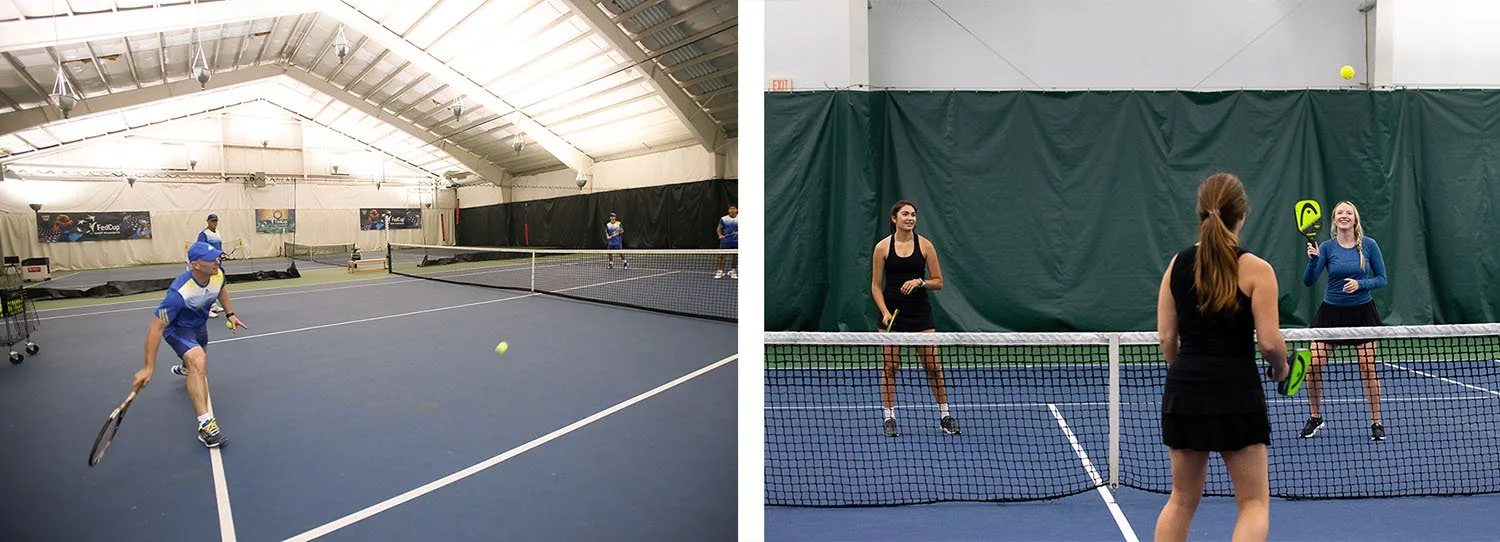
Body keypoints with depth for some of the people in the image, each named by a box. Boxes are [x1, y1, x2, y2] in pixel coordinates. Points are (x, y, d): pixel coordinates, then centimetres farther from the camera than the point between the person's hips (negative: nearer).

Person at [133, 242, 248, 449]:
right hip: (177, 328, -7)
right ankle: (205, 424, -36)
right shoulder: (179, 293, -39)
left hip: (199, 324, 7)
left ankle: (183, 368, 69)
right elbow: (156, 328, -33)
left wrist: (230, 314, 0)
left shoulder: (218, 275, -21)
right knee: (198, 362, -34)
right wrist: (149, 367, -33)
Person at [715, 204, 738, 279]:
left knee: (735, 256, 7)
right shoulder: (723, 219, 0)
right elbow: (719, 228, 9)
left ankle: (733, 272, 21)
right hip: (725, 241, -1)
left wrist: (738, 233, -15)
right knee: (721, 255, -4)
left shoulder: (739, 218, 0)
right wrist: (720, 235, -9)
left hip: (735, 242, 1)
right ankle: (719, 271, 4)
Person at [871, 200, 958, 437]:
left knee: (933, 365, 1)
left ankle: (944, 416, 16)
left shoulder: (925, 245, 0)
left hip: (920, 311, 1)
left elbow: (938, 282, 4)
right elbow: (876, 285, 2)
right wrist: (885, 312, -10)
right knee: (890, 367, 2)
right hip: (892, 311, 0)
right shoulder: (882, 247, -1)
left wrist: (919, 282, -15)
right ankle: (889, 418, 12)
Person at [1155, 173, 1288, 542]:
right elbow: (1270, 341, -11)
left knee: (1182, 499, 18)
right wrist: (1280, 369, 11)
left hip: (1184, 391, 4)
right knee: (1254, 503, 12)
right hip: (1237, 394, -4)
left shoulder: (1177, 264, 2)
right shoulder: (1255, 269, -9)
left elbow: (1166, 337, 4)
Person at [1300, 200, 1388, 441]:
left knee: (1368, 368, -2)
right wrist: (1312, 259, -27)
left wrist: (1360, 283, -17)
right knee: (1313, 365, -7)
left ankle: (1376, 422, 15)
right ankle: (1315, 417, 11)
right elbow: (1308, 281, -11)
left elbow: (1381, 279, 1)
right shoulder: (1326, 247, -3)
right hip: (1331, 312, 0)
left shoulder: (1369, 245, -2)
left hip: (1362, 312, 0)